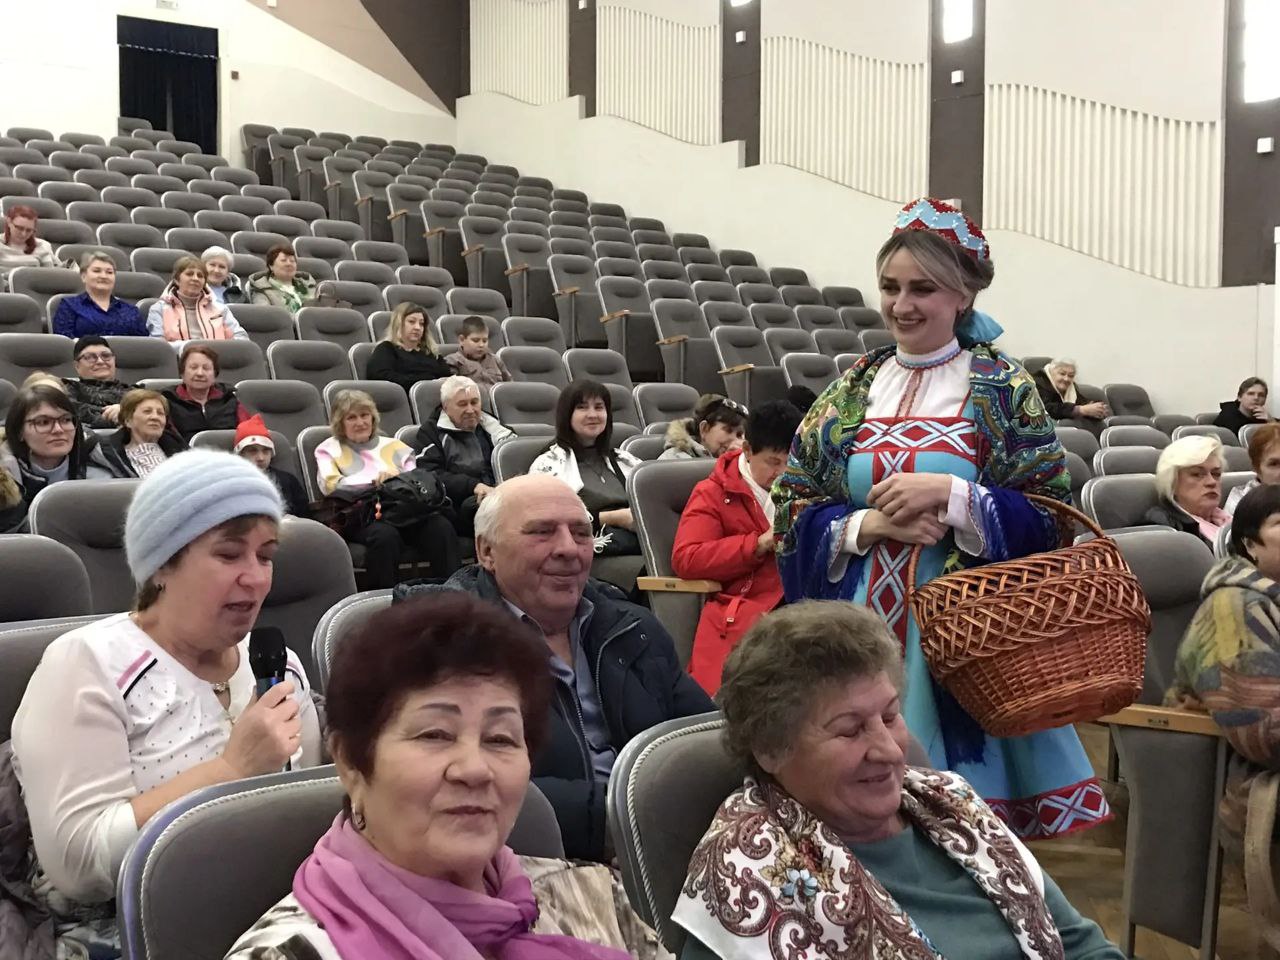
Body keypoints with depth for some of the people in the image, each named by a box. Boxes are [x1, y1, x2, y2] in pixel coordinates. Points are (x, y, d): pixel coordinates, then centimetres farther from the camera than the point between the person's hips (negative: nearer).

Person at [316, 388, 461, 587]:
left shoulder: (393, 445, 28)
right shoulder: (329, 450, 21)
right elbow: (331, 486, 1)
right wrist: (376, 479, -7)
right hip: (362, 515, -2)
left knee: (441, 526, -31)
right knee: (385, 534, -39)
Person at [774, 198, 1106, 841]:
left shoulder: (1003, 390, 1)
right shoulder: (851, 390, 9)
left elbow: (1050, 516, -5)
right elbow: (792, 510, 7)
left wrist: (948, 493, -17)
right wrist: (868, 525, -11)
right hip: (859, 626, 3)